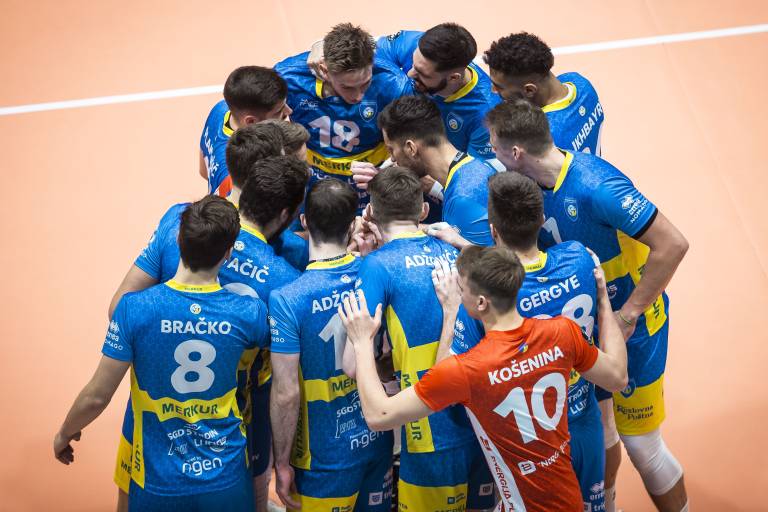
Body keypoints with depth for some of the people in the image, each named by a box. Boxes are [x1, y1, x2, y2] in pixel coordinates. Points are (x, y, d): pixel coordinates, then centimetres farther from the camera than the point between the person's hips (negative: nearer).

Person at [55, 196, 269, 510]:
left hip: (160, 484, -1)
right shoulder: (249, 313, -13)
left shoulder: (135, 308, -18)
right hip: (227, 480, 1)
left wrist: (65, 433, 9)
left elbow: (97, 396, -10)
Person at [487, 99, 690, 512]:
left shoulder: (596, 185, -31)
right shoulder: (534, 185, -5)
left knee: (640, 443, 4)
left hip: (629, 323, -7)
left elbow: (672, 245, -30)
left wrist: (627, 315, -25)